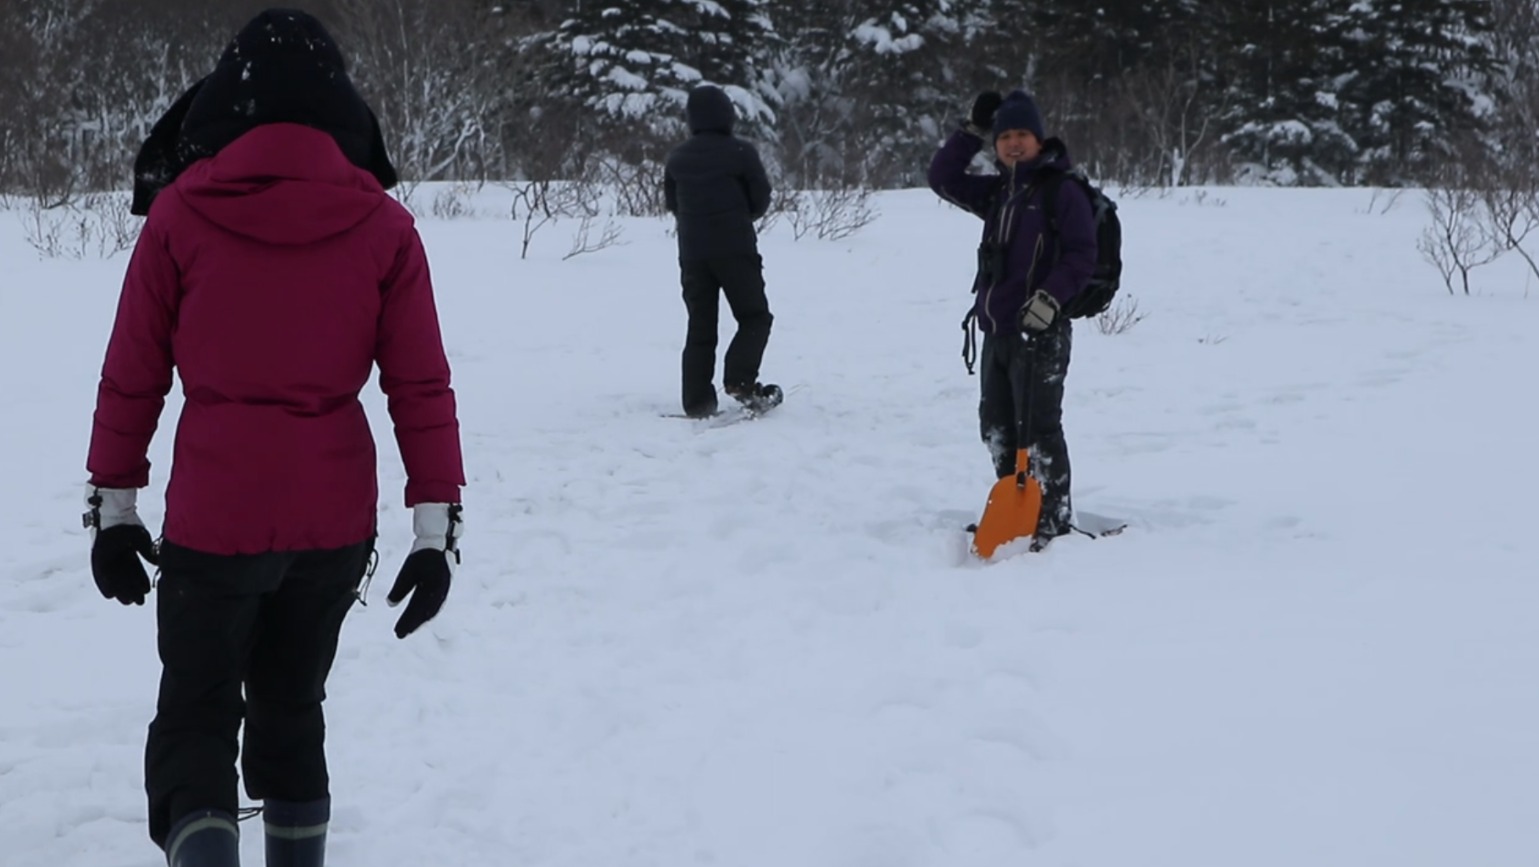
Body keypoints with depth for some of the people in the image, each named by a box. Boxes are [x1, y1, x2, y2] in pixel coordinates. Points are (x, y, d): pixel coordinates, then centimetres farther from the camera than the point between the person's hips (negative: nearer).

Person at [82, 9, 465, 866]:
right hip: (337, 517, 2)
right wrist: (437, 527, 0)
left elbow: (132, 377, -2)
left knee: (196, 721, 9)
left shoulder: (180, 215, -7)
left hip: (215, 516, -2)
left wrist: (114, 506, 9)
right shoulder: (382, 225, -4)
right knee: (292, 708, 21)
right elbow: (422, 387, -5)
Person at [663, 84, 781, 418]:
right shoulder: (740, 152, -8)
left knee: (700, 327, 8)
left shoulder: (677, 158, 5)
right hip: (735, 249, -4)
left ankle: (697, 401, 2)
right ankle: (739, 380, -15)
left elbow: (671, 203, 13)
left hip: (692, 252, 4)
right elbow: (761, 199, -2)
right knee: (755, 316, 6)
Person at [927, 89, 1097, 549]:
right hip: (996, 330, 8)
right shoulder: (996, 192, 15)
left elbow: (1082, 255, -12)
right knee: (996, 427, 15)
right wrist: (972, 130, 8)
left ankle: (1053, 521, -2)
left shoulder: (1062, 191, -8)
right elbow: (943, 179, 15)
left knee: (1038, 430, -7)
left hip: (1040, 332, -8)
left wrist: (1052, 296, -24)